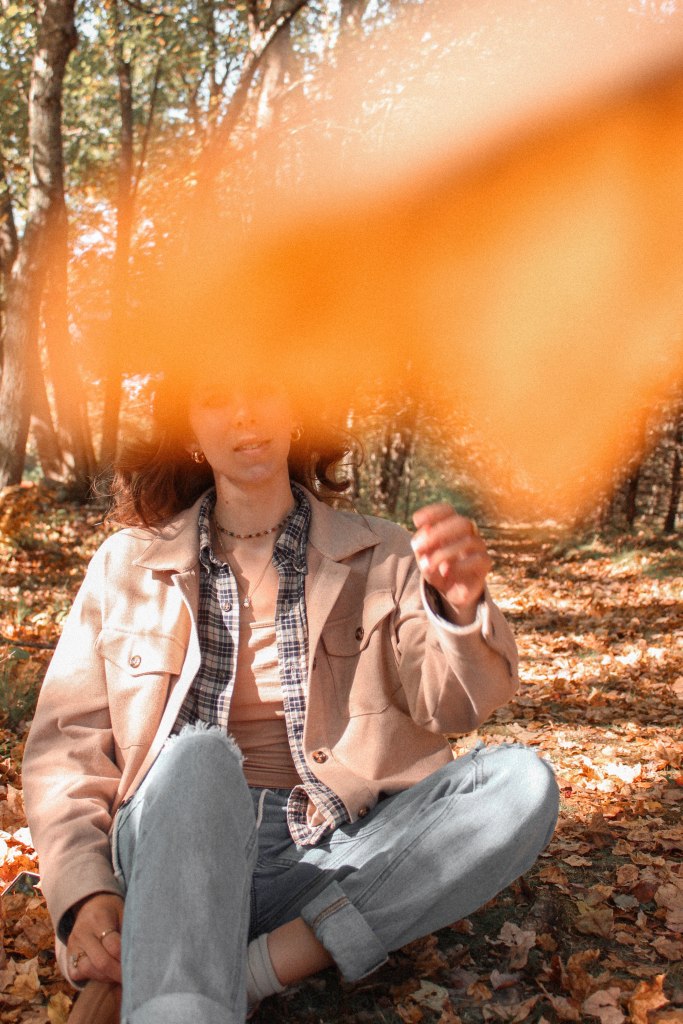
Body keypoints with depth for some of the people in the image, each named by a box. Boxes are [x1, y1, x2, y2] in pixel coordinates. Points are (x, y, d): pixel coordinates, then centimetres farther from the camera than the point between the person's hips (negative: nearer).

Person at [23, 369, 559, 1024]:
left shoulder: (377, 556, 10)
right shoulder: (125, 565, 9)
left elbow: (448, 707, 0)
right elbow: (66, 746, 6)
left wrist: (460, 608, -22)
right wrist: (84, 894, -12)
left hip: (333, 855, 2)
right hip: (176, 853, -1)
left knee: (524, 781, -22)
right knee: (199, 756, -33)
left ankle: (254, 969, -26)